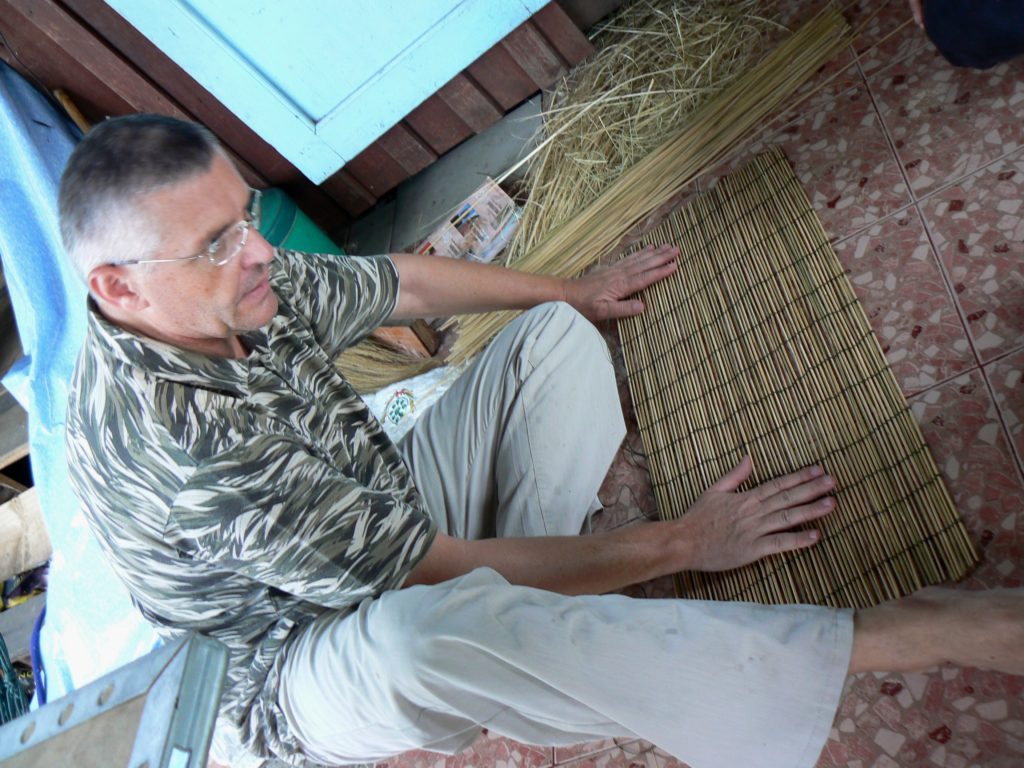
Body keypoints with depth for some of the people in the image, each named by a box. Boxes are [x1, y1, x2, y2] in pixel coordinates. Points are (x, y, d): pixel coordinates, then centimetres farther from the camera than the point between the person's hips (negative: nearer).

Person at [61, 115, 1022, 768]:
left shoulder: (245, 287, -10)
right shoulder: (164, 440, -33)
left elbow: (400, 283, 8)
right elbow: (435, 574, -32)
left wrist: (575, 292, 18)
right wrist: (683, 541, -26)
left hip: (398, 519, 8)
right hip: (307, 674, -7)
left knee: (552, 335, 6)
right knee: (439, 625, -45)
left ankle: (522, 616, -12)